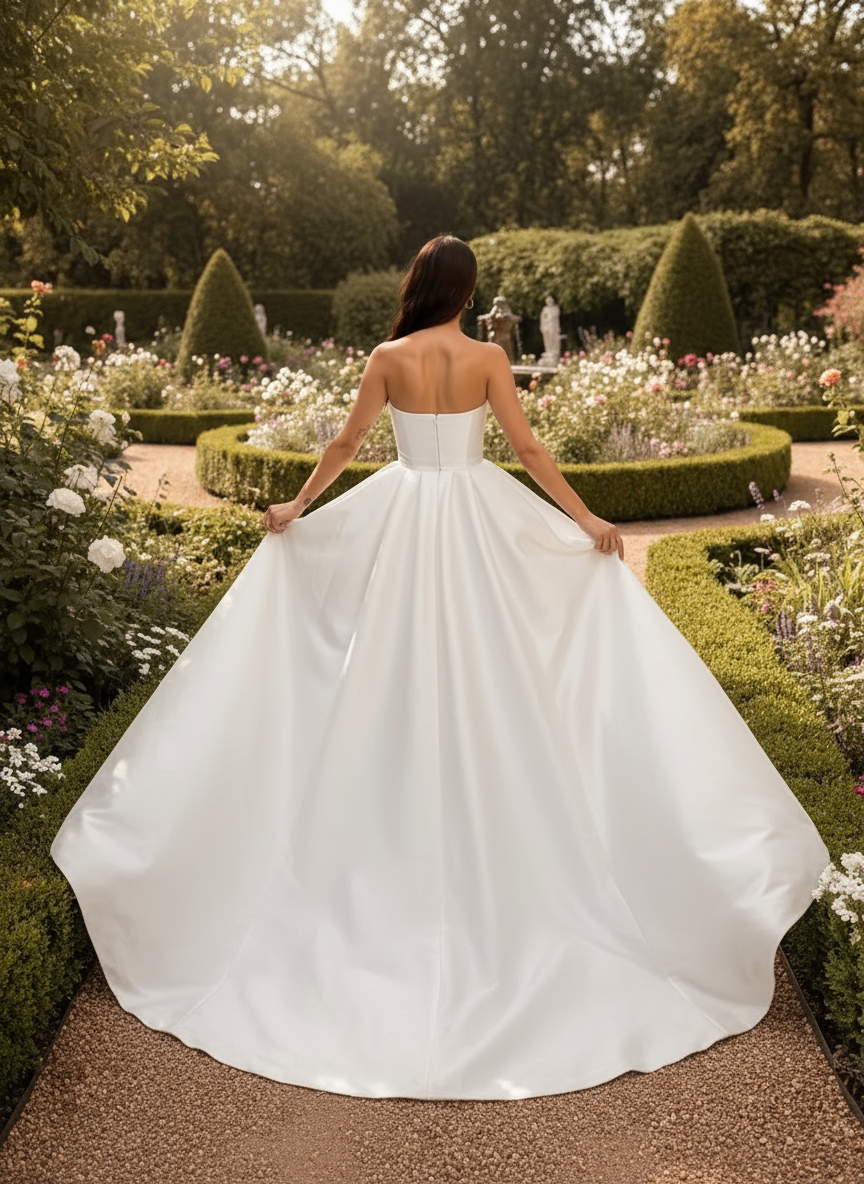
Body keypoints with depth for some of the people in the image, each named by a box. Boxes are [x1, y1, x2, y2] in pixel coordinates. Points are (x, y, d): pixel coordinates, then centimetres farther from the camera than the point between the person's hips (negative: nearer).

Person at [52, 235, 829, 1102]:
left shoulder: (388, 359, -2)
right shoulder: (486, 358, -4)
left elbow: (346, 445, 2)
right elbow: (527, 449, -7)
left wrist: (296, 507, 15)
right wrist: (588, 520, -1)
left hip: (402, 517, 1)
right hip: (478, 518, 0)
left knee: (399, 672, 10)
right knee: (485, 677, 8)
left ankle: (409, 836, 22)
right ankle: (482, 832, 18)